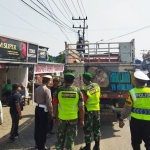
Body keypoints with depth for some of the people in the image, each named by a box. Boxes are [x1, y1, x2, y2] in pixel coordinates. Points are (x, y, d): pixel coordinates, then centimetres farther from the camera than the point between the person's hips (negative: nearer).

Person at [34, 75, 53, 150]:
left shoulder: (37, 89, 5)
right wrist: (51, 112, -11)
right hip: (43, 109, -8)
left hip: (37, 108, 8)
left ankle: (37, 143, 30)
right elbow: (48, 102, -19)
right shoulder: (47, 90, -18)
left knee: (37, 126, 16)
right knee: (43, 127, 3)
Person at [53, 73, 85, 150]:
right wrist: (82, 119, 5)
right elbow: (81, 108, -5)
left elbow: (55, 106, -3)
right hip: (73, 118, 0)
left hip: (61, 118, 0)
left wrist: (54, 117, 10)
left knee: (60, 137, 19)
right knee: (70, 137, 13)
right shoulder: (78, 91, -7)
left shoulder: (58, 90, -8)